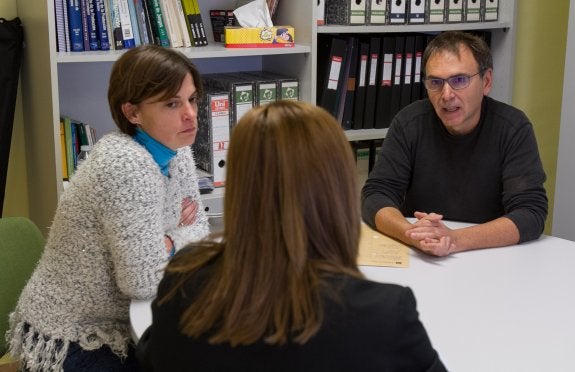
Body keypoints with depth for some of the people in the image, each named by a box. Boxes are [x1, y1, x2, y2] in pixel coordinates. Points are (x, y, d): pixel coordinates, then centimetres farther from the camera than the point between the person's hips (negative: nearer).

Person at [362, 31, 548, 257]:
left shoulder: (513, 128, -9)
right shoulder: (409, 123, -5)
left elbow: (531, 212, -16)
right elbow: (375, 195, -9)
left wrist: (455, 240, -30)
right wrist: (415, 235, -30)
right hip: (417, 258, 1)